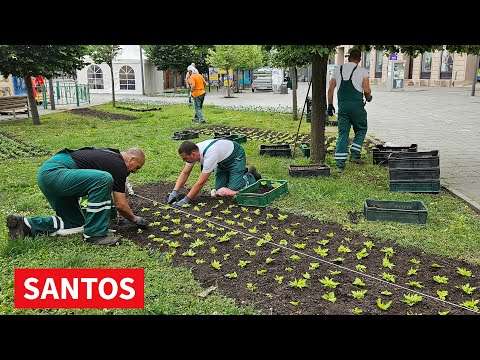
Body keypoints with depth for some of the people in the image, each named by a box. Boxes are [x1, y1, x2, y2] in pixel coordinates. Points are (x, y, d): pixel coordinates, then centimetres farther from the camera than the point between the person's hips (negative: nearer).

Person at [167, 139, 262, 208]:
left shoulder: (209, 155, -42)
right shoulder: (192, 152, -17)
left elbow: (201, 183, -39)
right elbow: (185, 173, -7)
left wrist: (186, 200, -33)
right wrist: (175, 191, -19)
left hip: (236, 157, -8)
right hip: (223, 160, 8)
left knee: (234, 190, -17)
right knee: (219, 189, 0)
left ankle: (250, 176, 11)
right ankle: (243, 172, 21)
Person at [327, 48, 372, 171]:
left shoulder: (338, 70, 12)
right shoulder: (363, 71, 2)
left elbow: (330, 89, 9)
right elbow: (367, 90, -3)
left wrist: (330, 105, 15)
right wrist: (368, 98, 18)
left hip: (342, 105, 3)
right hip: (356, 104, -3)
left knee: (343, 133, 6)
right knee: (361, 129, 16)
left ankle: (340, 163, 3)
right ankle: (354, 155, 5)